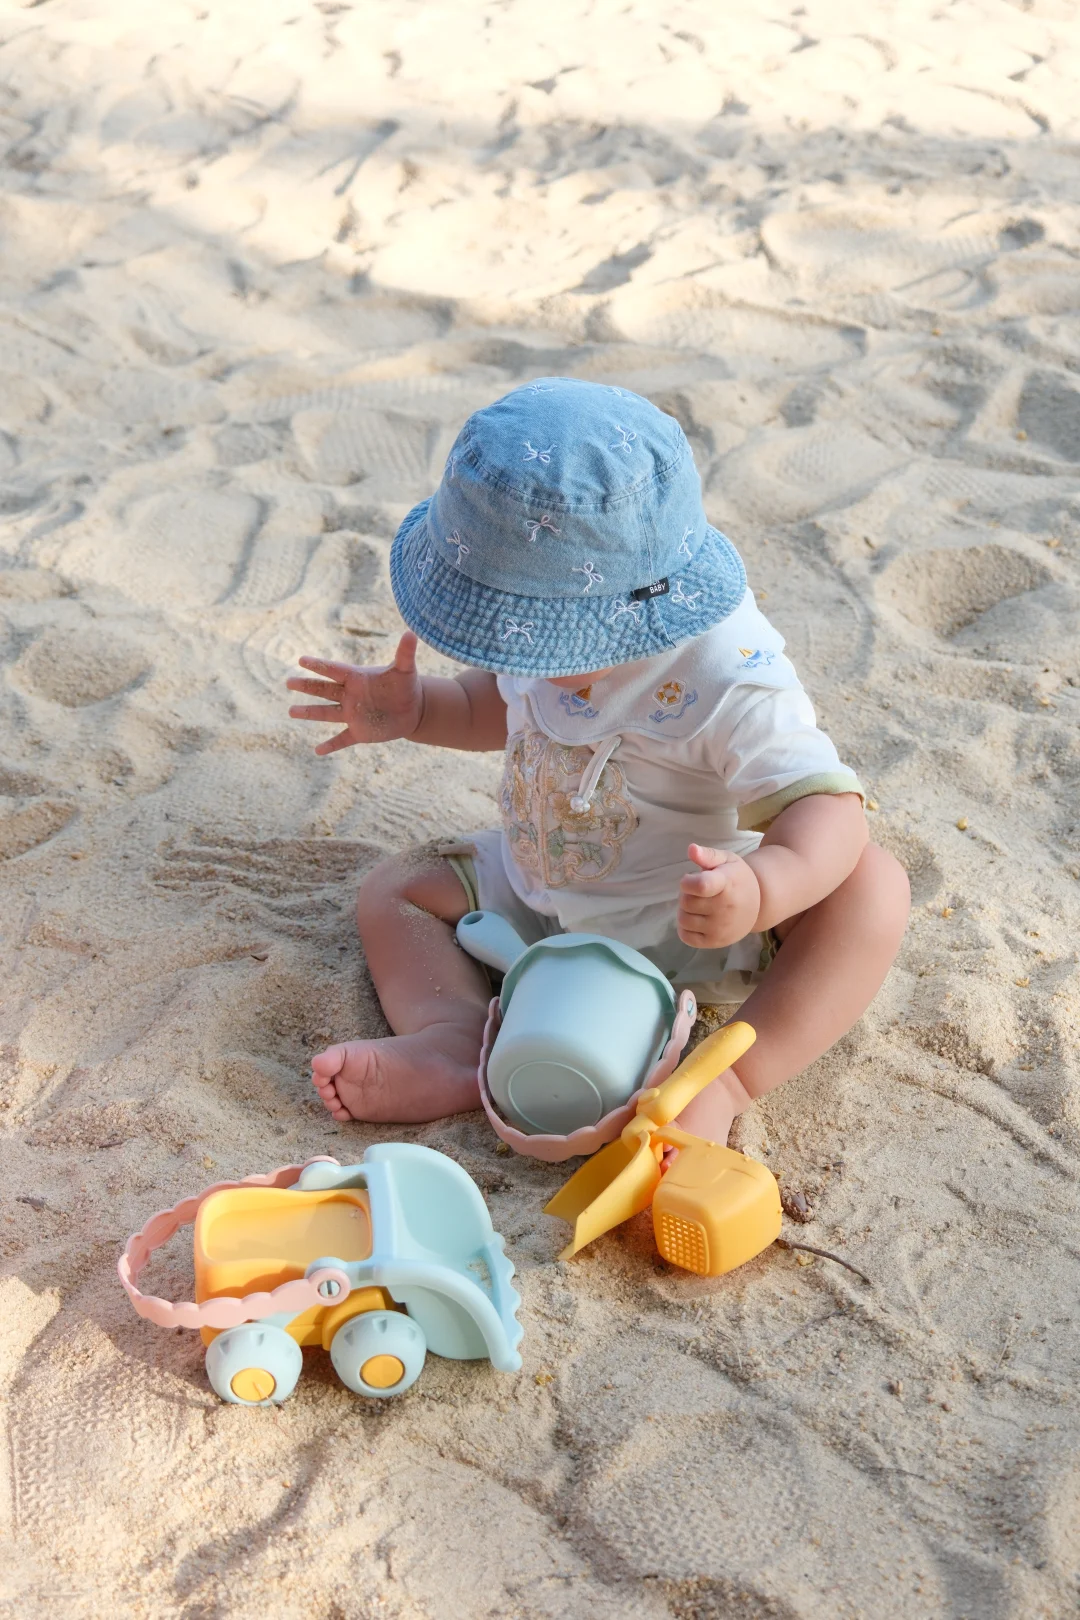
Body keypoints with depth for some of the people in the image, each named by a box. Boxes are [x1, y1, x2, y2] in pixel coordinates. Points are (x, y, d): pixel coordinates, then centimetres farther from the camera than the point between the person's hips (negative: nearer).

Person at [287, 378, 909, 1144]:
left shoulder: (730, 681, -31)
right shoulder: (555, 629, -9)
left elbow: (827, 804, -37)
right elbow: (501, 704, 13)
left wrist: (760, 889, -56)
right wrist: (416, 710, -5)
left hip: (687, 924, -6)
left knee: (872, 888, -30)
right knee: (395, 886, 2)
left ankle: (731, 1078, -36)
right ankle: (454, 1037, -22)